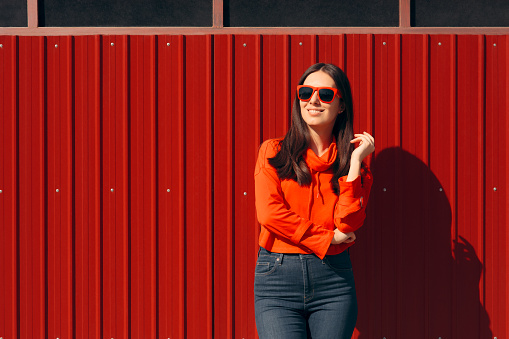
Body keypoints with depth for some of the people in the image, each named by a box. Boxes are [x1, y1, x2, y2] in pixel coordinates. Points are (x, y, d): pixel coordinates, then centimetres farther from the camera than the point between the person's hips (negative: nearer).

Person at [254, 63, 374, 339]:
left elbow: (348, 224, -6)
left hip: (333, 278, 2)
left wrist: (356, 161, -5)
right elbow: (268, 212, -7)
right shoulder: (273, 152, 7)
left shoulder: (351, 159, 10)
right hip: (277, 277, -1)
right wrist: (327, 238, -7)